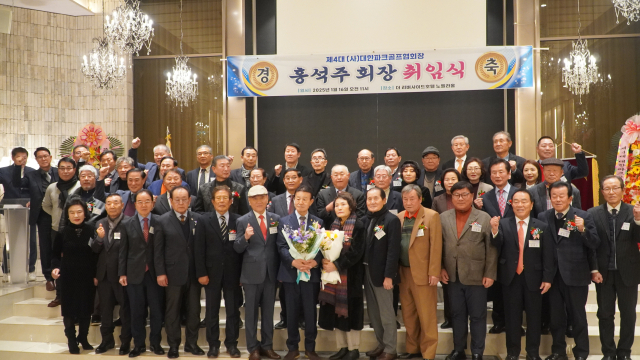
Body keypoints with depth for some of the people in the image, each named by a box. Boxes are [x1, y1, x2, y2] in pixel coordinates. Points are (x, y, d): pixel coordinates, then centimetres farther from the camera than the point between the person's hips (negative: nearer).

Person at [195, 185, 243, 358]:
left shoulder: (239, 220, 0)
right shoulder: (204, 220, 0)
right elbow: (199, 249, -3)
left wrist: (243, 273, -4)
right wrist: (201, 273, -8)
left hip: (232, 273, 0)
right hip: (212, 272, 0)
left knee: (233, 310, 8)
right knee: (212, 310, 8)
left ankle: (232, 344, 20)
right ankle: (213, 344, 19)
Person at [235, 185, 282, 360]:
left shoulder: (276, 219, 4)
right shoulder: (242, 221, -4)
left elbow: (279, 245, 9)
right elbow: (237, 249, -5)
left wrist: (281, 269, 6)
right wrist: (245, 237, -25)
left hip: (271, 272, 3)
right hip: (252, 272, -2)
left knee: (268, 311, 12)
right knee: (251, 312, 7)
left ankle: (267, 346, 24)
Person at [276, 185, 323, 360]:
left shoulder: (318, 222, 6)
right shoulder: (284, 221, 5)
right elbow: (281, 247, -3)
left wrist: (315, 262, -19)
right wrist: (293, 261, -20)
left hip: (311, 273, 0)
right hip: (290, 273, 0)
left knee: (310, 312, 6)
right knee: (291, 312, 8)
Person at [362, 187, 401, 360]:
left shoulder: (392, 220, -10)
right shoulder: (366, 219, 9)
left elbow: (393, 251, -16)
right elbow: (363, 245, 8)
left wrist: (389, 276, -20)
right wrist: (363, 270, 2)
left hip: (382, 274, -7)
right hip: (367, 272, 7)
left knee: (386, 314, 3)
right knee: (373, 313, 13)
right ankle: (381, 344, 25)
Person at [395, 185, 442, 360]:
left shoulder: (432, 216, -5)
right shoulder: (399, 217, 10)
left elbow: (436, 246, -9)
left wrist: (434, 272, -13)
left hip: (423, 273, -5)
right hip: (404, 272, 5)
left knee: (426, 315, 1)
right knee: (408, 315, 13)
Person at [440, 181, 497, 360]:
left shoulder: (484, 218, -4)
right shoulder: (443, 218, 4)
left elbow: (492, 248, -5)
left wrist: (490, 274, -8)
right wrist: (441, 268, -1)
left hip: (476, 276, -2)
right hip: (452, 276, 3)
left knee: (477, 316, 8)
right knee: (457, 314, 13)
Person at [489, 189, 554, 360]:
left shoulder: (542, 227, -1)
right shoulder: (503, 224, -1)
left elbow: (547, 255, -1)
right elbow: (497, 247, -13)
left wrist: (548, 278, -7)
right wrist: (494, 230, -31)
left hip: (533, 278, 0)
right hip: (510, 277, 0)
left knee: (534, 317, 11)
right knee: (512, 316, 10)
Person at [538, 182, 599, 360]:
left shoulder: (583, 216, -5)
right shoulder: (543, 217, 3)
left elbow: (595, 244, -9)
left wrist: (583, 229, -25)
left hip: (575, 275, -3)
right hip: (552, 274, 3)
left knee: (578, 315, 10)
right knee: (556, 315, 15)